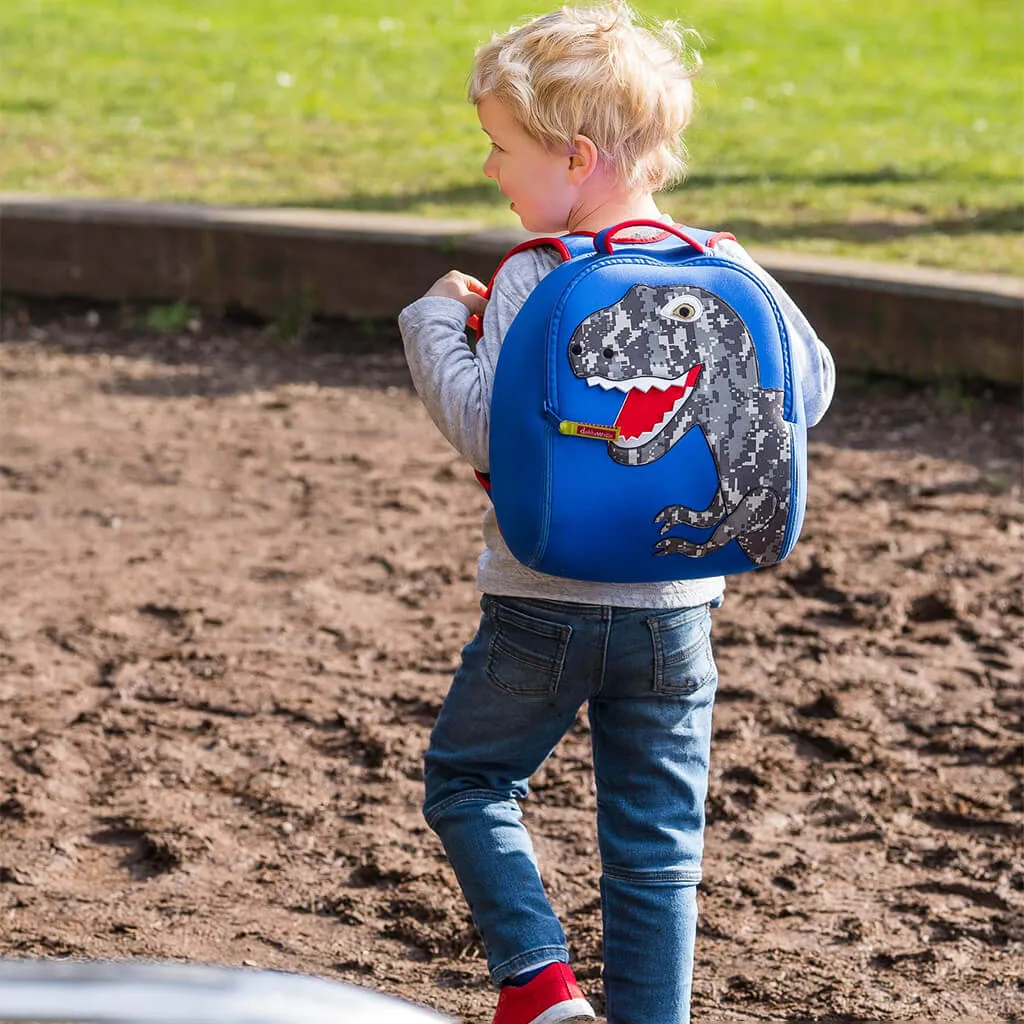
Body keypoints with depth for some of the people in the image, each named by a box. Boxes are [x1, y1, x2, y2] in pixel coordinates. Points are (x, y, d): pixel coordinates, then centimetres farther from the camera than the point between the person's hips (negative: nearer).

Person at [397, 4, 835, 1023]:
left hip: (544, 605, -4)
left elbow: (486, 430, -21)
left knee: (466, 782, 17)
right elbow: (808, 392, 6)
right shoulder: (723, 271, -2)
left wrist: (438, 321, -7)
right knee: (656, 841, 12)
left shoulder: (531, 281, -15)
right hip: (677, 607, 4)